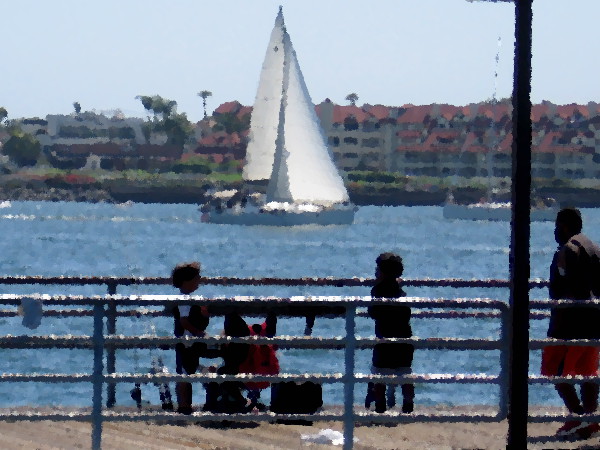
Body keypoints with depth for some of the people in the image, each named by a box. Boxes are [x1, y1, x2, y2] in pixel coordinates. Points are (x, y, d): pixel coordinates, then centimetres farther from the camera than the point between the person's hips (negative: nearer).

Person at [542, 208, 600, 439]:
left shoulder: (567, 250, -10)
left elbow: (565, 291, -18)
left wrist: (557, 323, -18)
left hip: (571, 319, -8)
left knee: (554, 369, -2)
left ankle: (578, 415, -14)